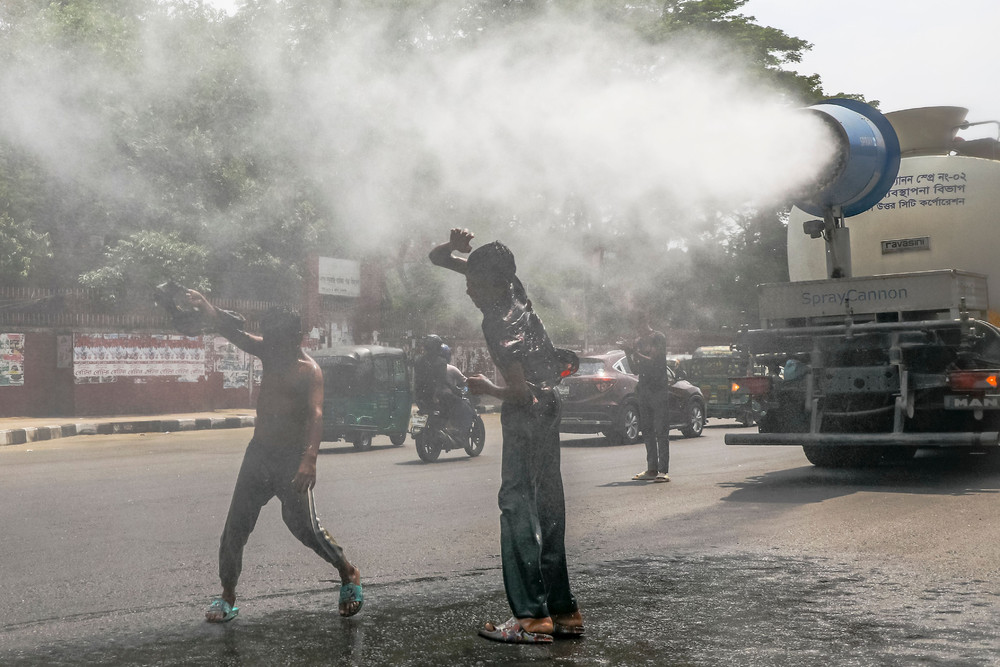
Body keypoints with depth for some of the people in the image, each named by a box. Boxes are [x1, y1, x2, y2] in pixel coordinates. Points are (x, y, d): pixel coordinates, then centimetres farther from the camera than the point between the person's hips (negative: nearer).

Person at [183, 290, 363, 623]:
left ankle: (349, 575, 17)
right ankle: (227, 596, 14)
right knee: (236, 526, 3)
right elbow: (231, 331, -4)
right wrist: (204, 307, -24)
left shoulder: (309, 370, -14)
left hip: (291, 458, -6)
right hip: (258, 453, 6)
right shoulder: (268, 352, 6)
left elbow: (315, 414, -28)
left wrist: (309, 460, -43)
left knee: (305, 527, -4)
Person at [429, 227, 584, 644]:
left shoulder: (499, 324, -25)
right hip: (547, 407, 9)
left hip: (528, 414, -9)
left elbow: (520, 392, -25)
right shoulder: (508, 285, 0)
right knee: (546, 506, 10)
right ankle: (563, 610, 15)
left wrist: (484, 388, -7)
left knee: (517, 504, -10)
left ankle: (532, 616, -12)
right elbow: (437, 259, 9)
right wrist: (454, 247, -12)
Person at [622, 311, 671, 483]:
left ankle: (663, 471, -11)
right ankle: (652, 469, 11)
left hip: (659, 389, -7)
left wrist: (636, 353, -12)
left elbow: (654, 361, -14)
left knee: (661, 431, -9)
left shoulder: (658, 338, -4)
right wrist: (629, 354, 2)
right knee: (647, 430, 7)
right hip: (644, 389, 7)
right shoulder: (637, 341, 17)